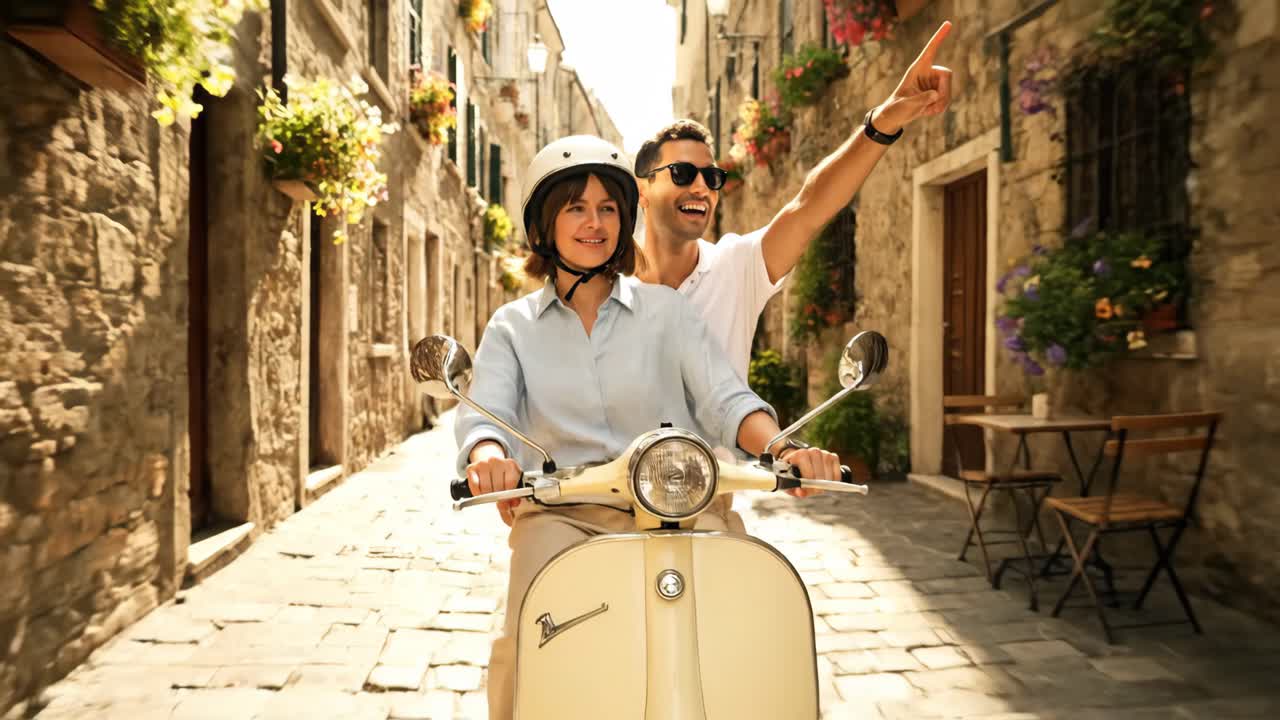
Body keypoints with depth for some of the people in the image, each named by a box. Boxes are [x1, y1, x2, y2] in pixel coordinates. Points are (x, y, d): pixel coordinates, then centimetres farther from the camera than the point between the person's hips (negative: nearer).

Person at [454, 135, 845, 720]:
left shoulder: (664, 309, 10)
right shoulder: (511, 326, 13)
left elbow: (725, 400, -1)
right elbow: (482, 412, -3)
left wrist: (781, 448, -22)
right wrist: (489, 458, -28)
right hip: (563, 511, 0)